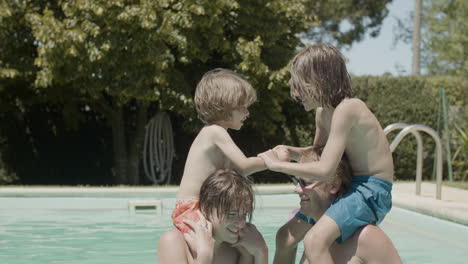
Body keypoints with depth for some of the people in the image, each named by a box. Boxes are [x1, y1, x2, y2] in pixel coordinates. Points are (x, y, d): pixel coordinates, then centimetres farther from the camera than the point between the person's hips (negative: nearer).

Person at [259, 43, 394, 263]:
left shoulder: (346, 109, -22)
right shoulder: (323, 113, 6)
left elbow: (324, 170, -28)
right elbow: (320, 151, 26)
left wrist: (277, 165, -17)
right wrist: (292, 152, 5)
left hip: (372, 192, -11)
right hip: (351, 186, 11)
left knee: (315, 240, -32)